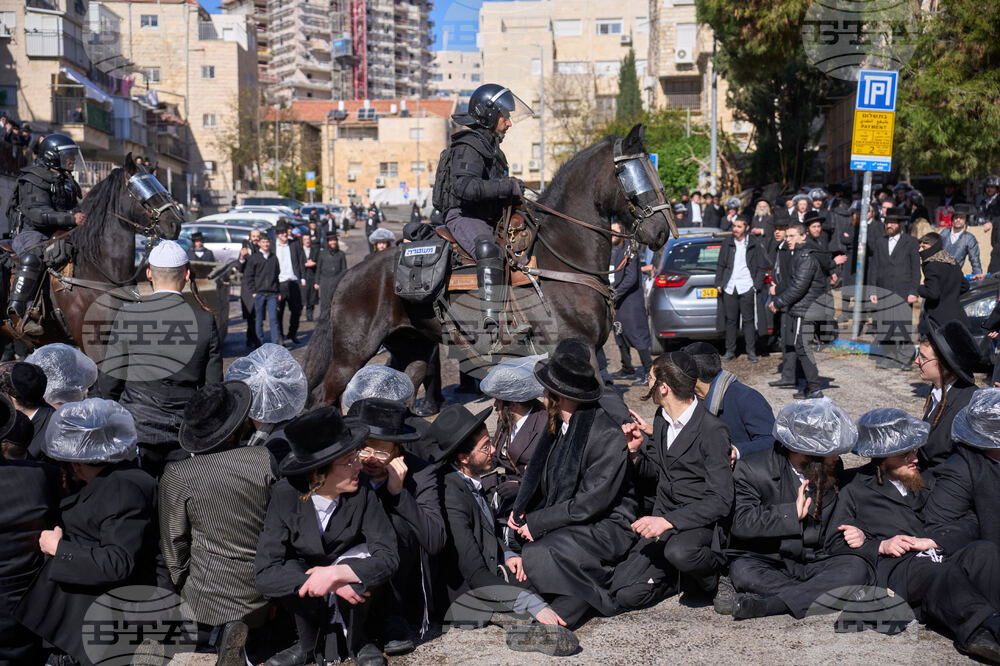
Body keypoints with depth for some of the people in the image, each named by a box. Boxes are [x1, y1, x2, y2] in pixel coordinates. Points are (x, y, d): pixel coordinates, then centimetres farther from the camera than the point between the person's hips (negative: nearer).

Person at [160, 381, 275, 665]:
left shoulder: (177, 476, -11)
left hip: (210, 593, -2)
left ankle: (220, 634, -2)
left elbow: (173, 545, -2)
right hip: (263, 595, 3)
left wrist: (185, 587, 15)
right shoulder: (266, 460, -11)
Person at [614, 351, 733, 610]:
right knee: (626, 594, -14)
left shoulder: (713, 430, -15)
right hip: (663, 521, 6)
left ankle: (714, 569, -7)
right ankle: (681, 573, 13)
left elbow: (721, 500, -20)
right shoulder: (662, 419, 8)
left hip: (700, 522, -6)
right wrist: (635, 452, -3)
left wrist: (669, 521, -29)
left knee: (679, 552, -41)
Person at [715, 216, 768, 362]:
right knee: (730, 320, 6)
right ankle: (730, 351, 13)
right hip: (729, 288, 3)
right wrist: (719, 283, 8)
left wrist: (757, 285, -5)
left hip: (747, 288, -3)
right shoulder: (727, 243, 10)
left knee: (748, 320, -1)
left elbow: (762, 267, 5)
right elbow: (720, 265, 17)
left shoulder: (754, 245, 2)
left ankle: (751, 352, 5)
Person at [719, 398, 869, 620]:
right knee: (743, 571, -36)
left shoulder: (833, 470, 8)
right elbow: (742, 523, -17)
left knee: (857, 568, -26)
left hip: (814, 564, 4)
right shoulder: (752, 470, -7)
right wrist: (792, 513, -21)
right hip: (765, 564, -4)